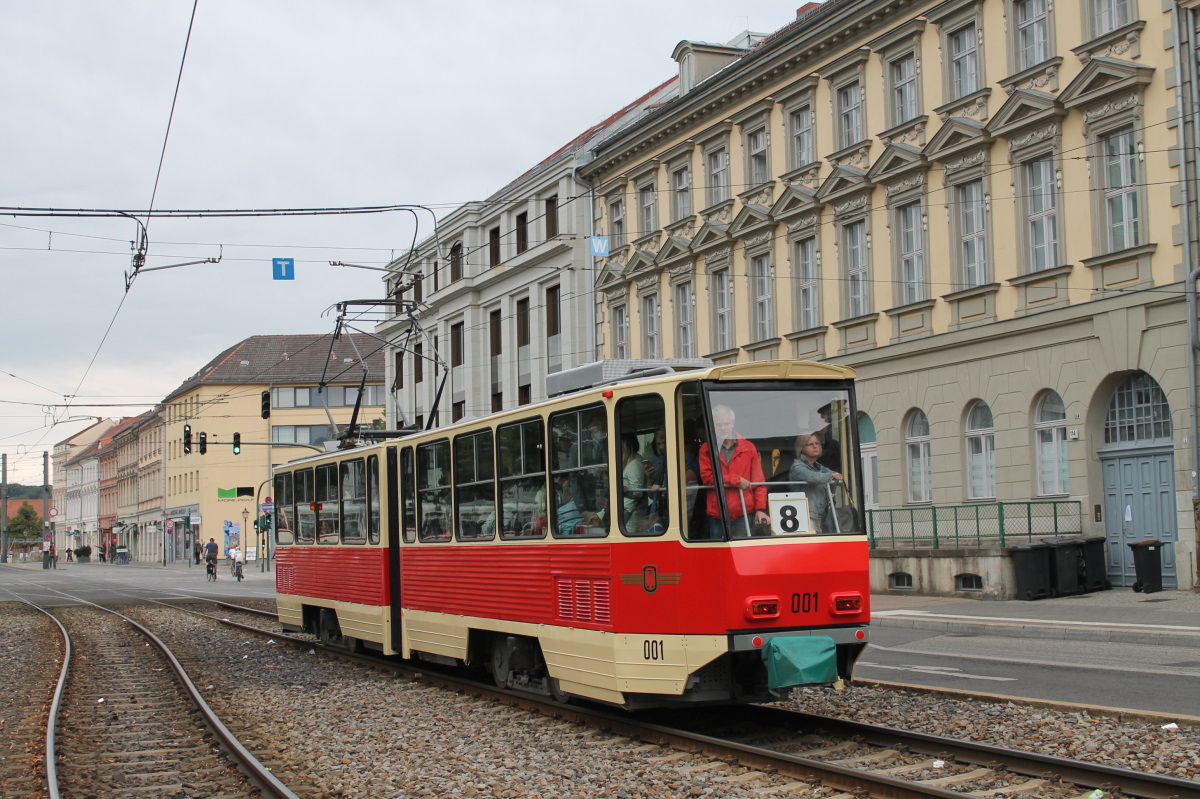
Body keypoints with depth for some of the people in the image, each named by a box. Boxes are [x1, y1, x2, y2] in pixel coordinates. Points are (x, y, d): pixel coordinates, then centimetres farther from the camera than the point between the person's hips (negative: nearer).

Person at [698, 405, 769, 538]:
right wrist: (737, 480, -8)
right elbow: (706, 477, -4)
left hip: (744, 515, 0)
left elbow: (758, 482, 8)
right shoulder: (706, 449, 8)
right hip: (717, 516, 0)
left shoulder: (749, 448, 9)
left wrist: (760, 509, -3)